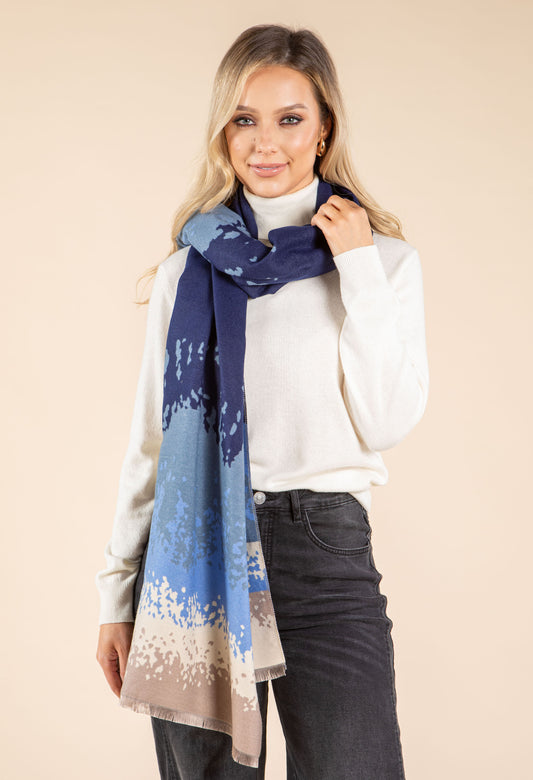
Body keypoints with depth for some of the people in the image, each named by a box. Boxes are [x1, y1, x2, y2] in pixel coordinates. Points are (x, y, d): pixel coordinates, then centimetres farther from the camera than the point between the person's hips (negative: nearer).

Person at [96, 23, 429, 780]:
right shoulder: (189, 267, 8)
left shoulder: (385, 258, 4)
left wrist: (360, 271, -9)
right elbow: (151, 438, 10)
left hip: (323, 549, -2)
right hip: (193, 551, 2)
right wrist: (119, 593, 8)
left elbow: (387, 422, -7)